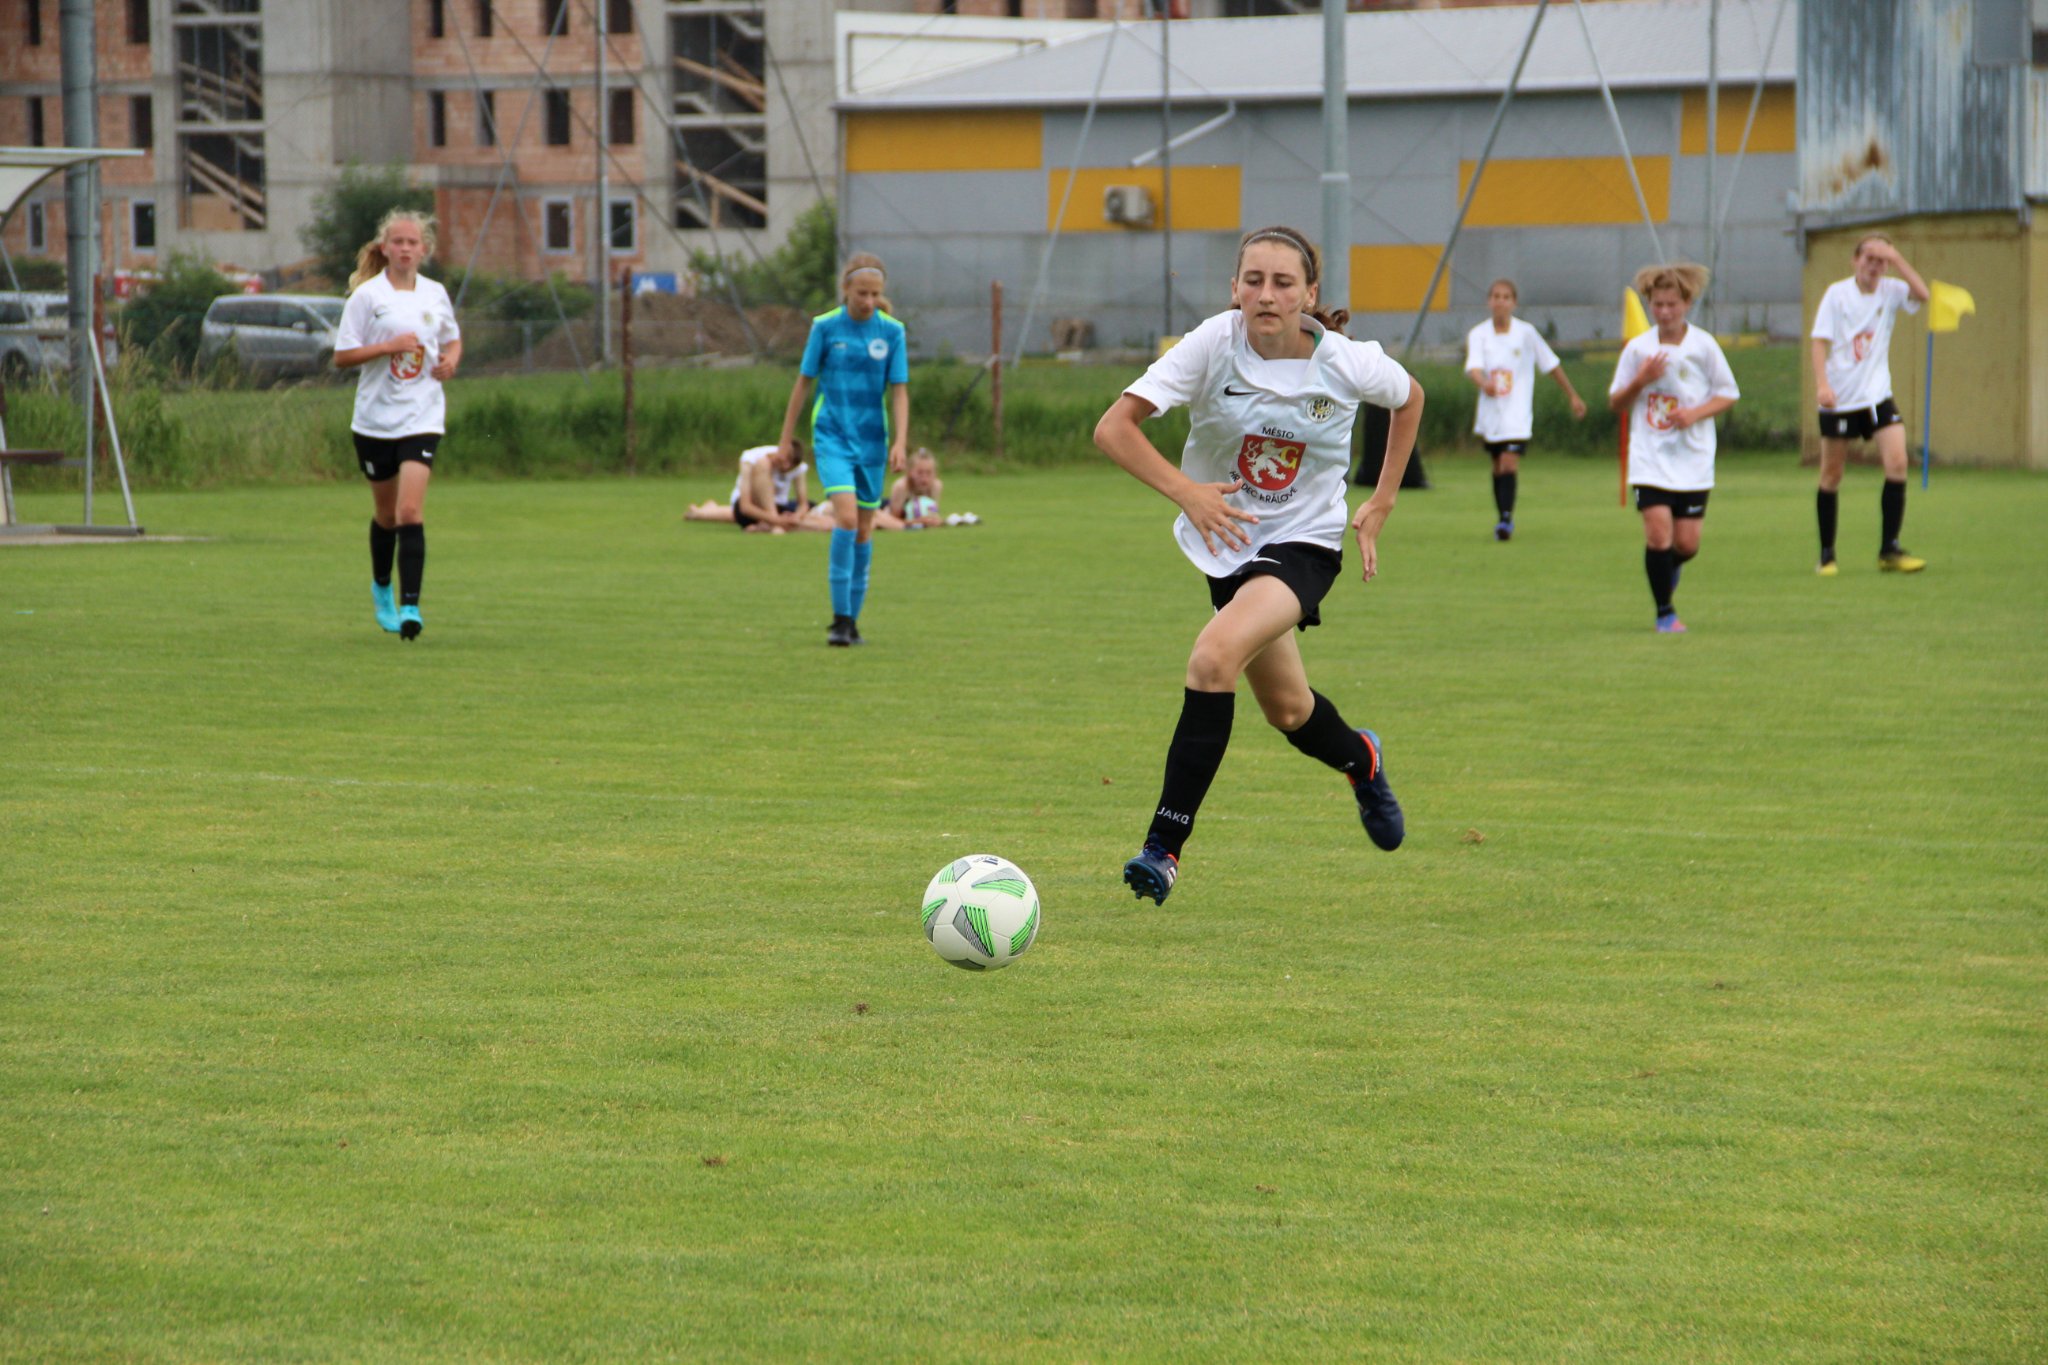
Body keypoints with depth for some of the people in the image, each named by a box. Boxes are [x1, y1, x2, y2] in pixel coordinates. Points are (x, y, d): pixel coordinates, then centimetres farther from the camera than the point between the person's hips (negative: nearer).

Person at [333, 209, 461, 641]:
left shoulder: (435, 294, 7)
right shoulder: (367, 296, -3)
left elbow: (453, 339, 24)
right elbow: (342, 356, -7)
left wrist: (450, 361, 1)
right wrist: (390, 346, -18)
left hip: (421, 417, 1)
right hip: (375, 418, -1)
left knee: (410, 512, -14)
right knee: (386, 513, 13)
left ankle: (410, 606, -18)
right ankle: (381, 587, 39)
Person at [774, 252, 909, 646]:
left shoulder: (891, 331, 0)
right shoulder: (826, 326, -3)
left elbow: (899, 391, 1)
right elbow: (804, 381, 6)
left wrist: (899, 443, -9)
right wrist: (787, 435, 10)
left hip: (871, 440, 2)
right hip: (832, 436, -2)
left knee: (863, 530, 7)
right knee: (846, 517, -19)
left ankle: (852, 620, 18)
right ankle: (841, 617, -15)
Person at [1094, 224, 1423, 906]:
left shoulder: (1346, 363, -17)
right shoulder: (1212, 345, -19)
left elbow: (1409, 397, 7)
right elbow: (1114, 427, -22)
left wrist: (1382, 501, 4)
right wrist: (1186, 491, -35)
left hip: (1306, 542, -3)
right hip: (1228, 539, 3)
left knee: (1215, 655, -29)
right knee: (1286, 711, 18)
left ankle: (1165, 846, -24)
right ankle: (1359, 758, 55)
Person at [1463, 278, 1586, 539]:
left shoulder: (1526, 333, -5)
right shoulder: (1478, 335, -2)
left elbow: (1552, 365, 6)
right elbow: (1473, 367, -19)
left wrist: (1573, 396, 11)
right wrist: (1483, 382, -42)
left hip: (1517, 412, -3)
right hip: (1490, 410, 3)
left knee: (1509, 463, -18)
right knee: (1498, 467, 13)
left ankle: (1506, 519, -21)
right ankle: (1503, 518, 28)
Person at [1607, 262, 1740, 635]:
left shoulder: (1703, 345, -1)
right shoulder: (1637, 349, 1)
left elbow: (1728, 393, 4)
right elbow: (1616, 403, 7)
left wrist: (1695, 412, -13)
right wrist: (1641, 381, -12)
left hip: (1692, 459, 0)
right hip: (1650, 459, 0)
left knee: (1687, 542, -1)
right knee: (1658, 529, -15)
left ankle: (1670, 567, 36)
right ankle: (1665, 613, 0)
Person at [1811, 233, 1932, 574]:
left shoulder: (1891, 291, 3)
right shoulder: (1837, 293, -4)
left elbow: (1922, 294, -16)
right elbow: (1820, 341, -8)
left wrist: (1897, 260, -18)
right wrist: (1822, 384, -20)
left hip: (1877, 395, 2)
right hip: (1840, 398, -2)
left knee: (1897, 463, -13)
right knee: (1831, 475, 4)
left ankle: (1889, 549, -6)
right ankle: (1827, 554, 16)